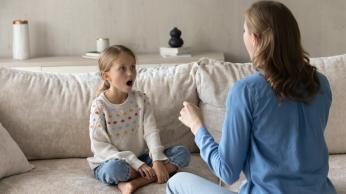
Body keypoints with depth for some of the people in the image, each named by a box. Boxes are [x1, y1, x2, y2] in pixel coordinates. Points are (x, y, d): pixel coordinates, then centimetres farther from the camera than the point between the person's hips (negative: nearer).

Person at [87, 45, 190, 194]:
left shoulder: (140, 99, 0)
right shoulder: (99, 105, -12)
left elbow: (151, 132, -6)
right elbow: (100, 146, -16)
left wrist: (157, 160, -24)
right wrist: (136, 164, -23)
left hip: (140, 159, 5)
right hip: (109, 162, -5)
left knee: (183, 153, -12)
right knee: (114, 168, -41)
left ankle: (134, 182, -23)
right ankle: (152, 175, -15)